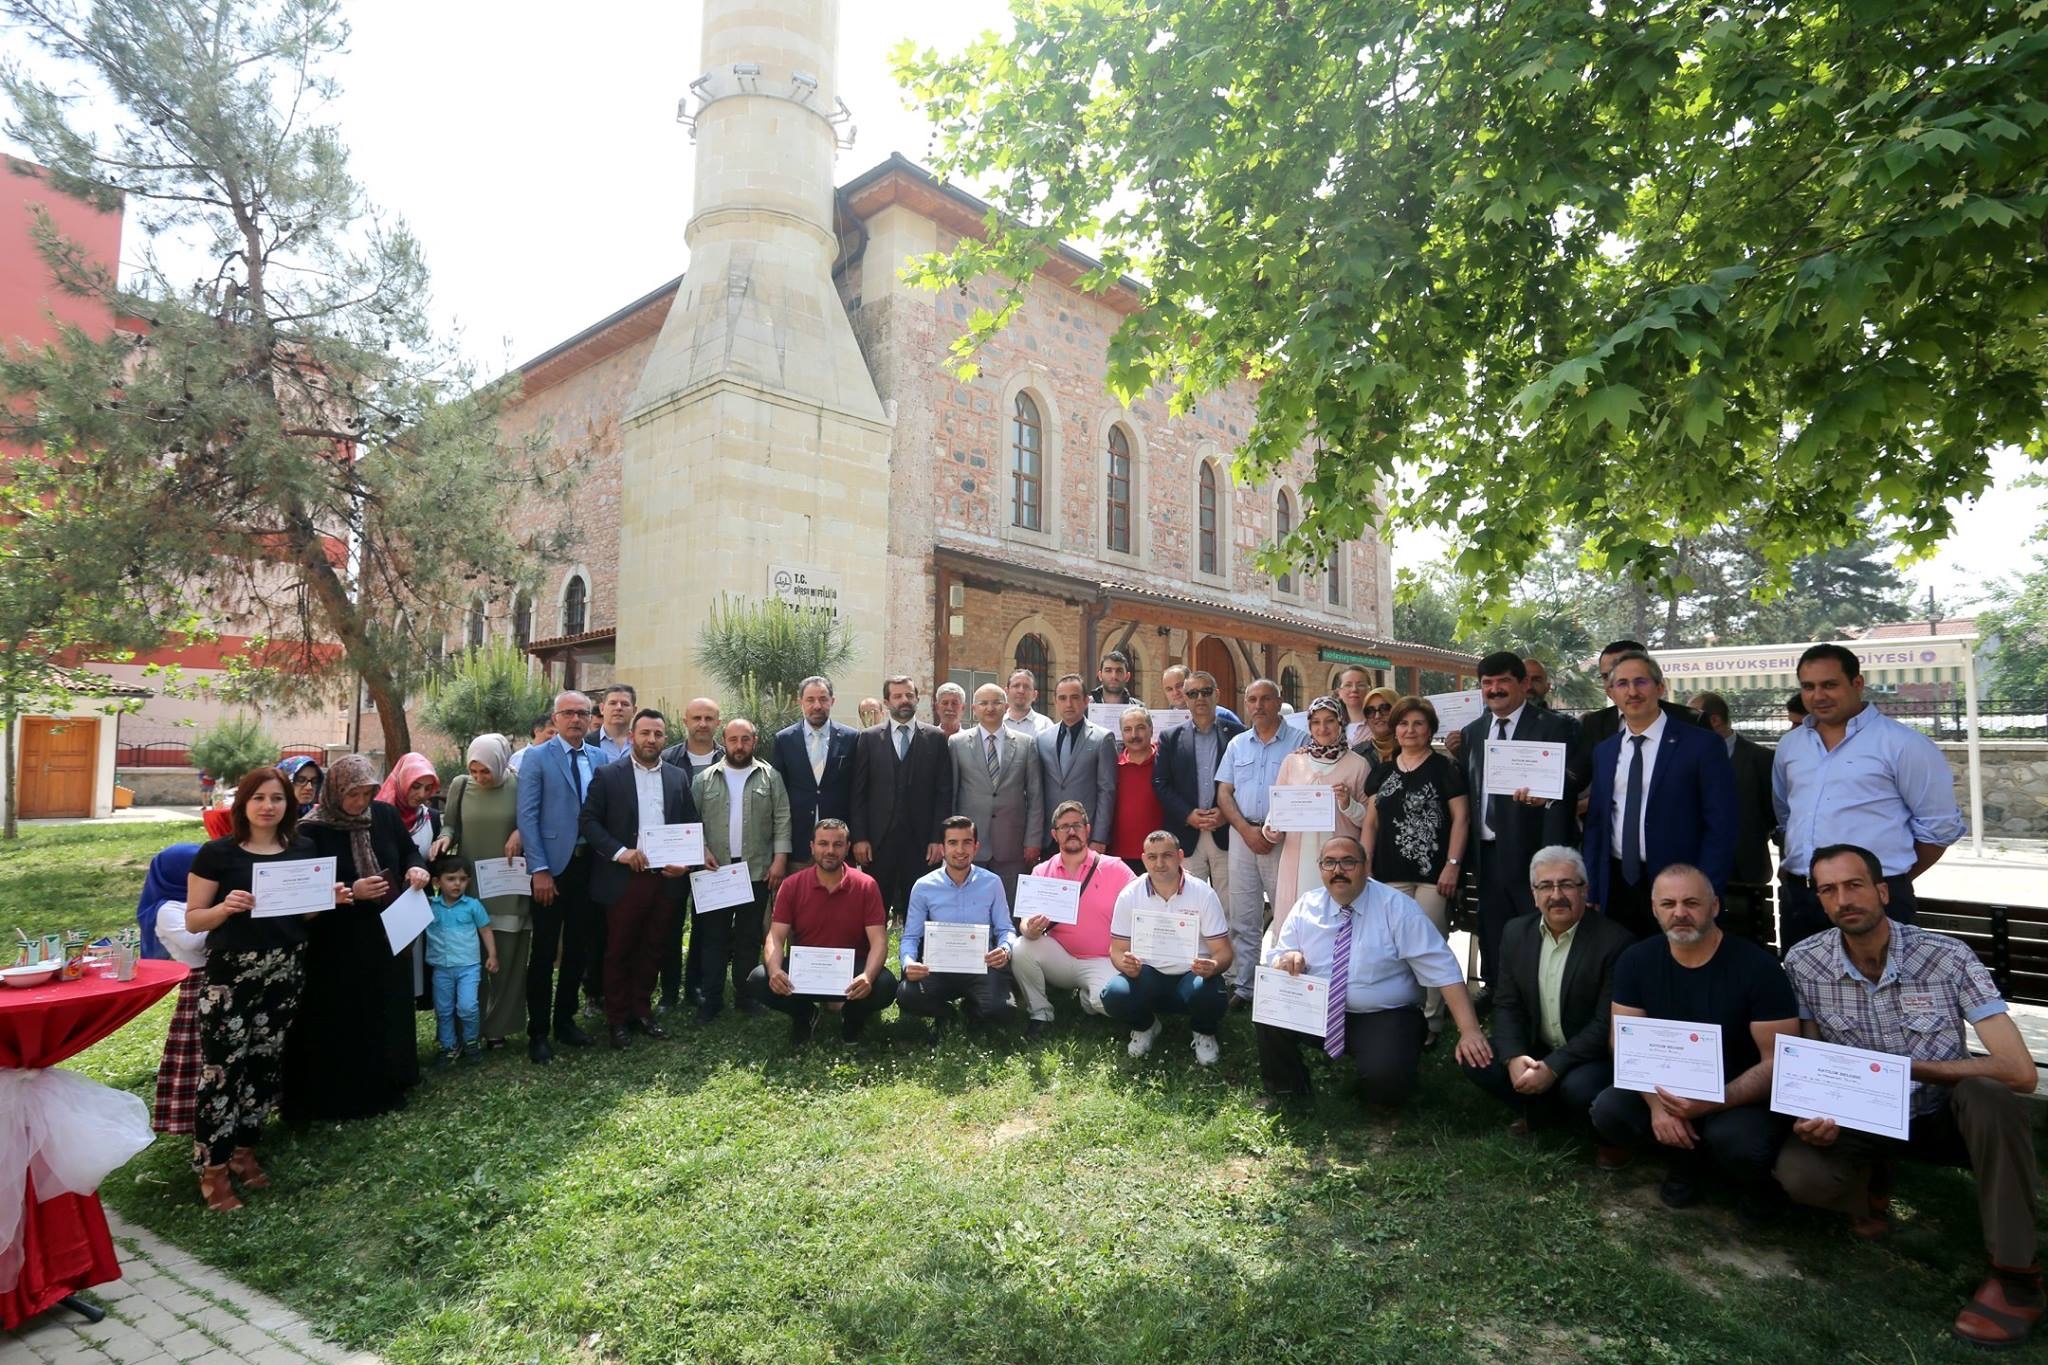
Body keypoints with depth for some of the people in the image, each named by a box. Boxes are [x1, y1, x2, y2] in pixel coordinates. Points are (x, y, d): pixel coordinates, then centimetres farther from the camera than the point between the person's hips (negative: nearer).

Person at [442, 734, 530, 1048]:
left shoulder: (519, 786, -5)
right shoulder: (460, 785, 0)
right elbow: (450, 824, 9)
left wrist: (521, 832, -15)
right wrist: (445, 838, -12)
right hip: (469, 884, 1)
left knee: (507, 958, 5)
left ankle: (498, 1027, 18)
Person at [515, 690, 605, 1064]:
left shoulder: (599, 759, 8)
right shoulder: (536, 757, -4)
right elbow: (527, 816, -8)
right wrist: (539, 870, -13)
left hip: (590, 864, 4)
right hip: (553, 865, -4)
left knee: (578, 947, 12)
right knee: (544, 951, 3)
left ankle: (565, 1019, 27)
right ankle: (537, 1032, 14)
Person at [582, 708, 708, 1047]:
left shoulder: (678, 777, 9)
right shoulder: (608, 774, -1)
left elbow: (691, 825, 11)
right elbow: (589, 820, -6)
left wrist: (687, 860, -3)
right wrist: (619, 851, -17)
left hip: (666, 878, 3)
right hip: (623, 879, -3)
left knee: (651, 951, 12)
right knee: (619, 952, 7)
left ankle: (642, 1012, 26)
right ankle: (617, 1020, 20)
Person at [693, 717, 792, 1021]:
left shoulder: (771, 777, 2)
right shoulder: (705, 779, 5)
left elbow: (782, 820, -1)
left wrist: (780, 859, -9)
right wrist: (702, 850, -9)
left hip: (757, 871, 0)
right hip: (716, 871, 1)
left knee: (750, 937, 9)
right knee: (713, 936, 6)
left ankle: (745, 995, 19)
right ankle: (710, 998, 14)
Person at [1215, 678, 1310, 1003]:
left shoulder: (1299, 741, 1)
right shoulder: (1237, 744, 13)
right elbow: (1224, 793, 9)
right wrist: (1247, 830, -6)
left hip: (1283, 838, -4)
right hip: (1242, 834, 4)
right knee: (1243, 918, 8)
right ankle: (1242, 987, 15)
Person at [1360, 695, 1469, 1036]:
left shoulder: (1446, 769, 1)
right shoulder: (1381, 773, 13)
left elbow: (1460, 817, -4)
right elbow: (1370, 822, 14)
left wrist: (1453, 864, -12)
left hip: (1433, 873, -4)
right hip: (1390, 874, 4)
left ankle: (1430, 1020, 11)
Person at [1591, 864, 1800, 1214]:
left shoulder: (1757, 967, -16)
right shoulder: (1636, 961, -6)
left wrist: (1711, 1103, -31)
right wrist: (1657, 1103, -23)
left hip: (1741, 1097, -3)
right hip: (1668, 1089, 3)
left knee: (1737, 1142, -36)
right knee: (1608, 1111, -24)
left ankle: (1751, 1176, 5)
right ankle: (1687, 1160, 8)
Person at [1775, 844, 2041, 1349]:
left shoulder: (1946, 958, -17)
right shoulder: (1803, 965, -12)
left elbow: (2019, 1072, -22)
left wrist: (1906, 1068, -26)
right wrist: (1812, 1114, -21)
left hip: (1943, 1116, 0)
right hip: (1858, 1123, 1)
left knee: (1990, 1096, -35)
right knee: (1797, 1172, -29)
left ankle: (2015, 1272, -17)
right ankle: (1865, 1184, 10)